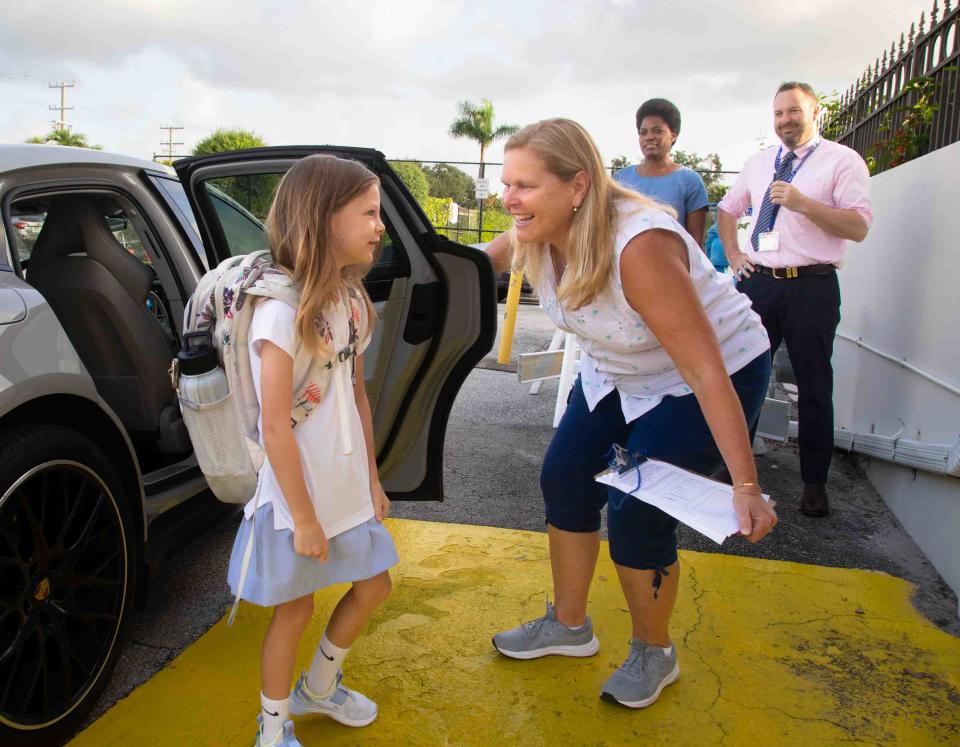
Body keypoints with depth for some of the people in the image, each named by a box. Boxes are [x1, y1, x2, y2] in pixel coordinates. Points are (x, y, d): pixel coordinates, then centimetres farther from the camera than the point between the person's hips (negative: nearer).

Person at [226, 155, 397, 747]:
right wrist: (304, 518, -17)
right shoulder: (282, 309, -23)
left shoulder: (351, 299, 3)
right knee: (295, 609, 10)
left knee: (373, 585, 19)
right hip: (298, 495, -8)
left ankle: (319, 688, 44)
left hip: (346, 486, 8)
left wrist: (371, 477, 11)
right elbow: (275, 426, -22)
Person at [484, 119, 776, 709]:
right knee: (564, 481, 5)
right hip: (617, 371, 8)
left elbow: (706, 372, -36)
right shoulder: (534, 235, -14)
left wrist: (747, 486, -34)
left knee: (636, 517, -10)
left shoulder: (639, 246, -37)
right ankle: (569, 626, 28)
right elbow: (484, 261, 11)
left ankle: (654, 654, 20)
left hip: (721, 373, -7)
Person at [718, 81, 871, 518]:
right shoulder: (758, 164, 15)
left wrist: (803, 204, -21)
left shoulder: (842, 161, 0)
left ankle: (814, 482, 16)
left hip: (812, 288, -4)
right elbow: (727, 209, 29)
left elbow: (860, 227, -11)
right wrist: (733, 253, 15)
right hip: (758, 283, 4)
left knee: (814, 385, 4)